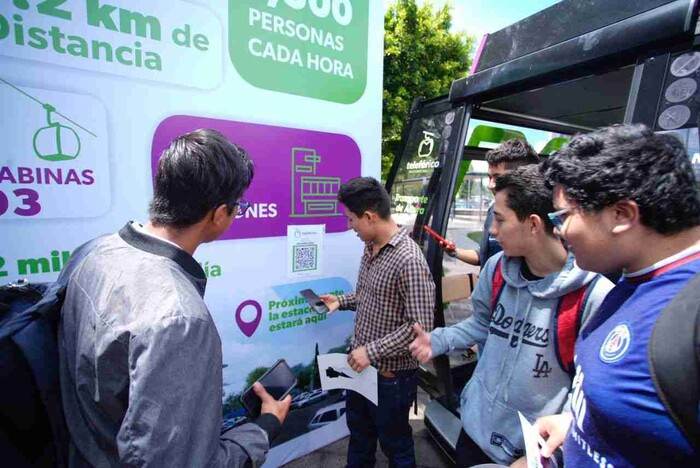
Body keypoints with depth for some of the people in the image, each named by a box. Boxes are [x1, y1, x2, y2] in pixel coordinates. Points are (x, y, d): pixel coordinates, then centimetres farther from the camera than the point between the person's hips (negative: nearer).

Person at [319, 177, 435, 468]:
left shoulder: (408, 260, -26)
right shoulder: (370, 248, 1)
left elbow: (421, 326, -26)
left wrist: (371, 351, -23)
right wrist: (340, 301, 2)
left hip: (391, 374, -8)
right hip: (361, 363, 8)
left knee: (394, 442, 19)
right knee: (359, 432, 28)